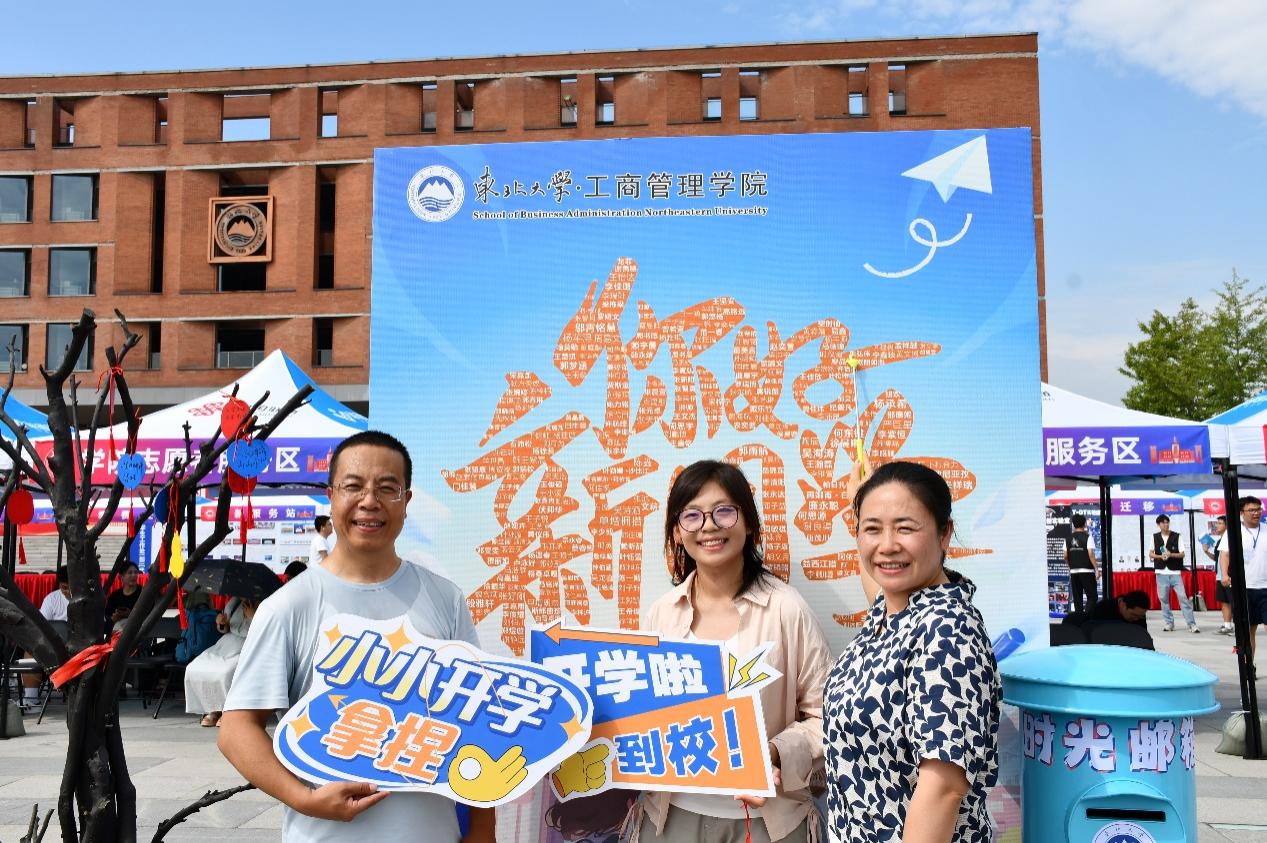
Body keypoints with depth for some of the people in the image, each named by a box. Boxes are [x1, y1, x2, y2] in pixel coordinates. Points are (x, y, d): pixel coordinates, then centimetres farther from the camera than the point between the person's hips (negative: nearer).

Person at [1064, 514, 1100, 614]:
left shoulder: (1069, 539, 7)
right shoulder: (1087, 537, -7)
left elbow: (1065, 556, 6)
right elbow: (1091, 555, -14)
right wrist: (1097, 569, -9)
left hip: (1074, 572, 5)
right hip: (1087, 571, -5)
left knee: (1077, 597, 9)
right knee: (1091, 596, -1)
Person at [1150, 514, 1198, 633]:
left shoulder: (1177, 536, 2)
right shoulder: (1155, 537, 7)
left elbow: (1182, 554, 1)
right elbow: (1150, 554, 9)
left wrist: (1171, 554, -17)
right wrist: (1160, 556, -9)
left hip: (1175, 572, -2)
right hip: (1161, 572, 2)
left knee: (1183, 597, -8)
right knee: (1163, 598, 3)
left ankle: (1191, 624, -7)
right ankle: (1168, 623, 13)